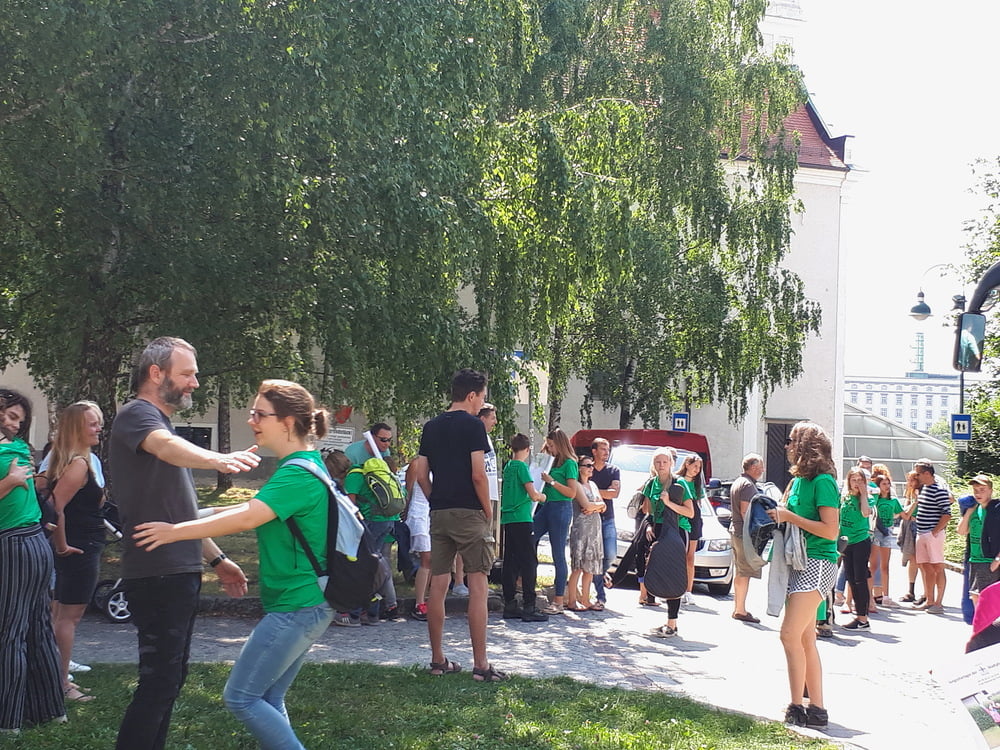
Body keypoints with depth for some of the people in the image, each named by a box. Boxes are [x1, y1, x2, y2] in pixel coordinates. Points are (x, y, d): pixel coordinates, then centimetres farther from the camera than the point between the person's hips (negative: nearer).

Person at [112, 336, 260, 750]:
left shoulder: (161, 423, 22)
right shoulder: (136, 414, -9)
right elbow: (165, 446, -34)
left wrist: (216, 558, 24)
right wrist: (218, 459, -53)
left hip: (178, 573, 10)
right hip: (157, 573, -10)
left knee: (170, 677, 15)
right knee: (159, 681, -12)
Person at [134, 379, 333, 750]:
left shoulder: (298, 473, -19)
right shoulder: (305, 464, 12)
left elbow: (246, 518, -27)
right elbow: (261, 507, 22)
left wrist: (176, 531, -22)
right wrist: (204, 514, 16)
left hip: (296, 607, -10)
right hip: (303, 604, 10)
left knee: (240, 696, -4)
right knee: (267, 698, 14)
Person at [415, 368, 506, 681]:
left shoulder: (431, 427, 13)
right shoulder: (473, 425, -7)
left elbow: (421, 475, 11)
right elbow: (478, 474, -14)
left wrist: (436, 502, 17)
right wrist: (488, 511, -4)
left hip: (439, 513, 7)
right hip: (468, 514, -7)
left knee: (438, 585, 8)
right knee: (478, 586, -4)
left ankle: (438, 660, 14)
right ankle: (480, 665, -4)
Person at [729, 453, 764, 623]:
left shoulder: (738, 482, 17)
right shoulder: (748, 485, -15)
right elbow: (745, 511, -21)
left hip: (736, 531, 11)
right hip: (745, 533, -11)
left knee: (739, 572, 15)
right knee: (744, 574, -7)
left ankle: (737, 608, 22)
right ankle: (740, 610, -5)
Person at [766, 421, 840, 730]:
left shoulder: (823, 481, -13)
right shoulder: (799, 479, 13)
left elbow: (831, 530, -18)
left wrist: (790, 517, -15)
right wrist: (780, 513, 3)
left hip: (817, 564, -10)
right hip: (799, 563, 10)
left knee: (790, 634, -15)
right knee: (805, 640, 10)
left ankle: (797, 707, -10)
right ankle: (816, 707, 14)